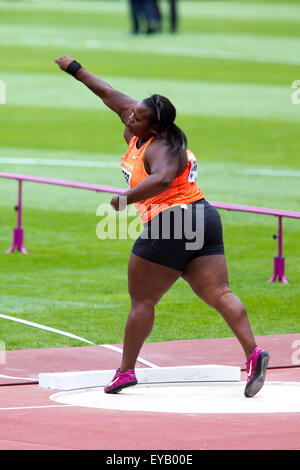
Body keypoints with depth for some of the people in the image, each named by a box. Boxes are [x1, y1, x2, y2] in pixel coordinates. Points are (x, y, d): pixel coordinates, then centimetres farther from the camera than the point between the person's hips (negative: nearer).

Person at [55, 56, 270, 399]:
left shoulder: (161, 149, -13)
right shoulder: (139, 129, 12)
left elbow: (162, 178, -35)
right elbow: (111, 95, 23)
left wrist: (126, 198, -42)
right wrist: (75, 69, 30)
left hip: (171, 224, -9)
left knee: (142, 301, 1)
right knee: (219, 295, -3)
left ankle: (126, 371, 7)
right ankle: (253, 352, -18)